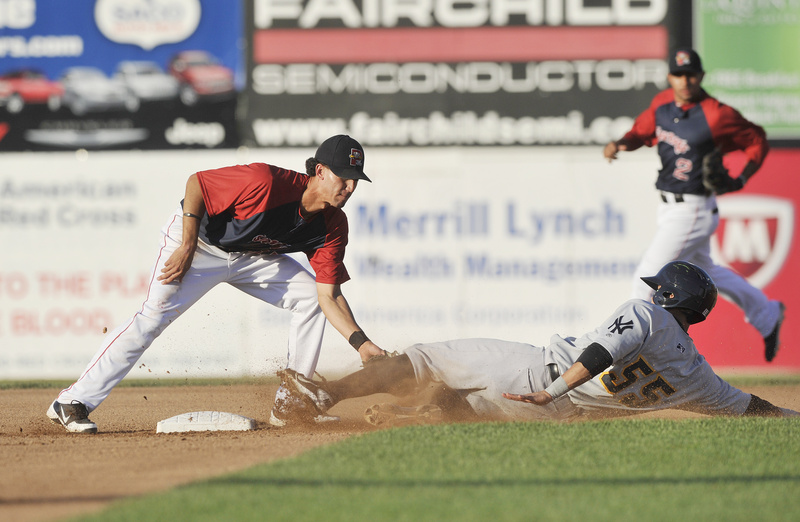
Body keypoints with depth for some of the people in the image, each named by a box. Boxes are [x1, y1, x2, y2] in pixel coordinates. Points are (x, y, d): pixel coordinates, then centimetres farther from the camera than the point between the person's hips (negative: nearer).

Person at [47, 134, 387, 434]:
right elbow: (195, 184, -25)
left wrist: (361, 343, -25)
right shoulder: (265, 182, -35)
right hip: (198, 238, -7)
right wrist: (187, 248, -25)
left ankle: (288, 406, 4)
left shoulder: (333, 226, -15)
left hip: (251, 256, 7)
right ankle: (74, 402, -16)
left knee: (310, 297, -4)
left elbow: (330, 295, -13)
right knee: (153, 317, -18)